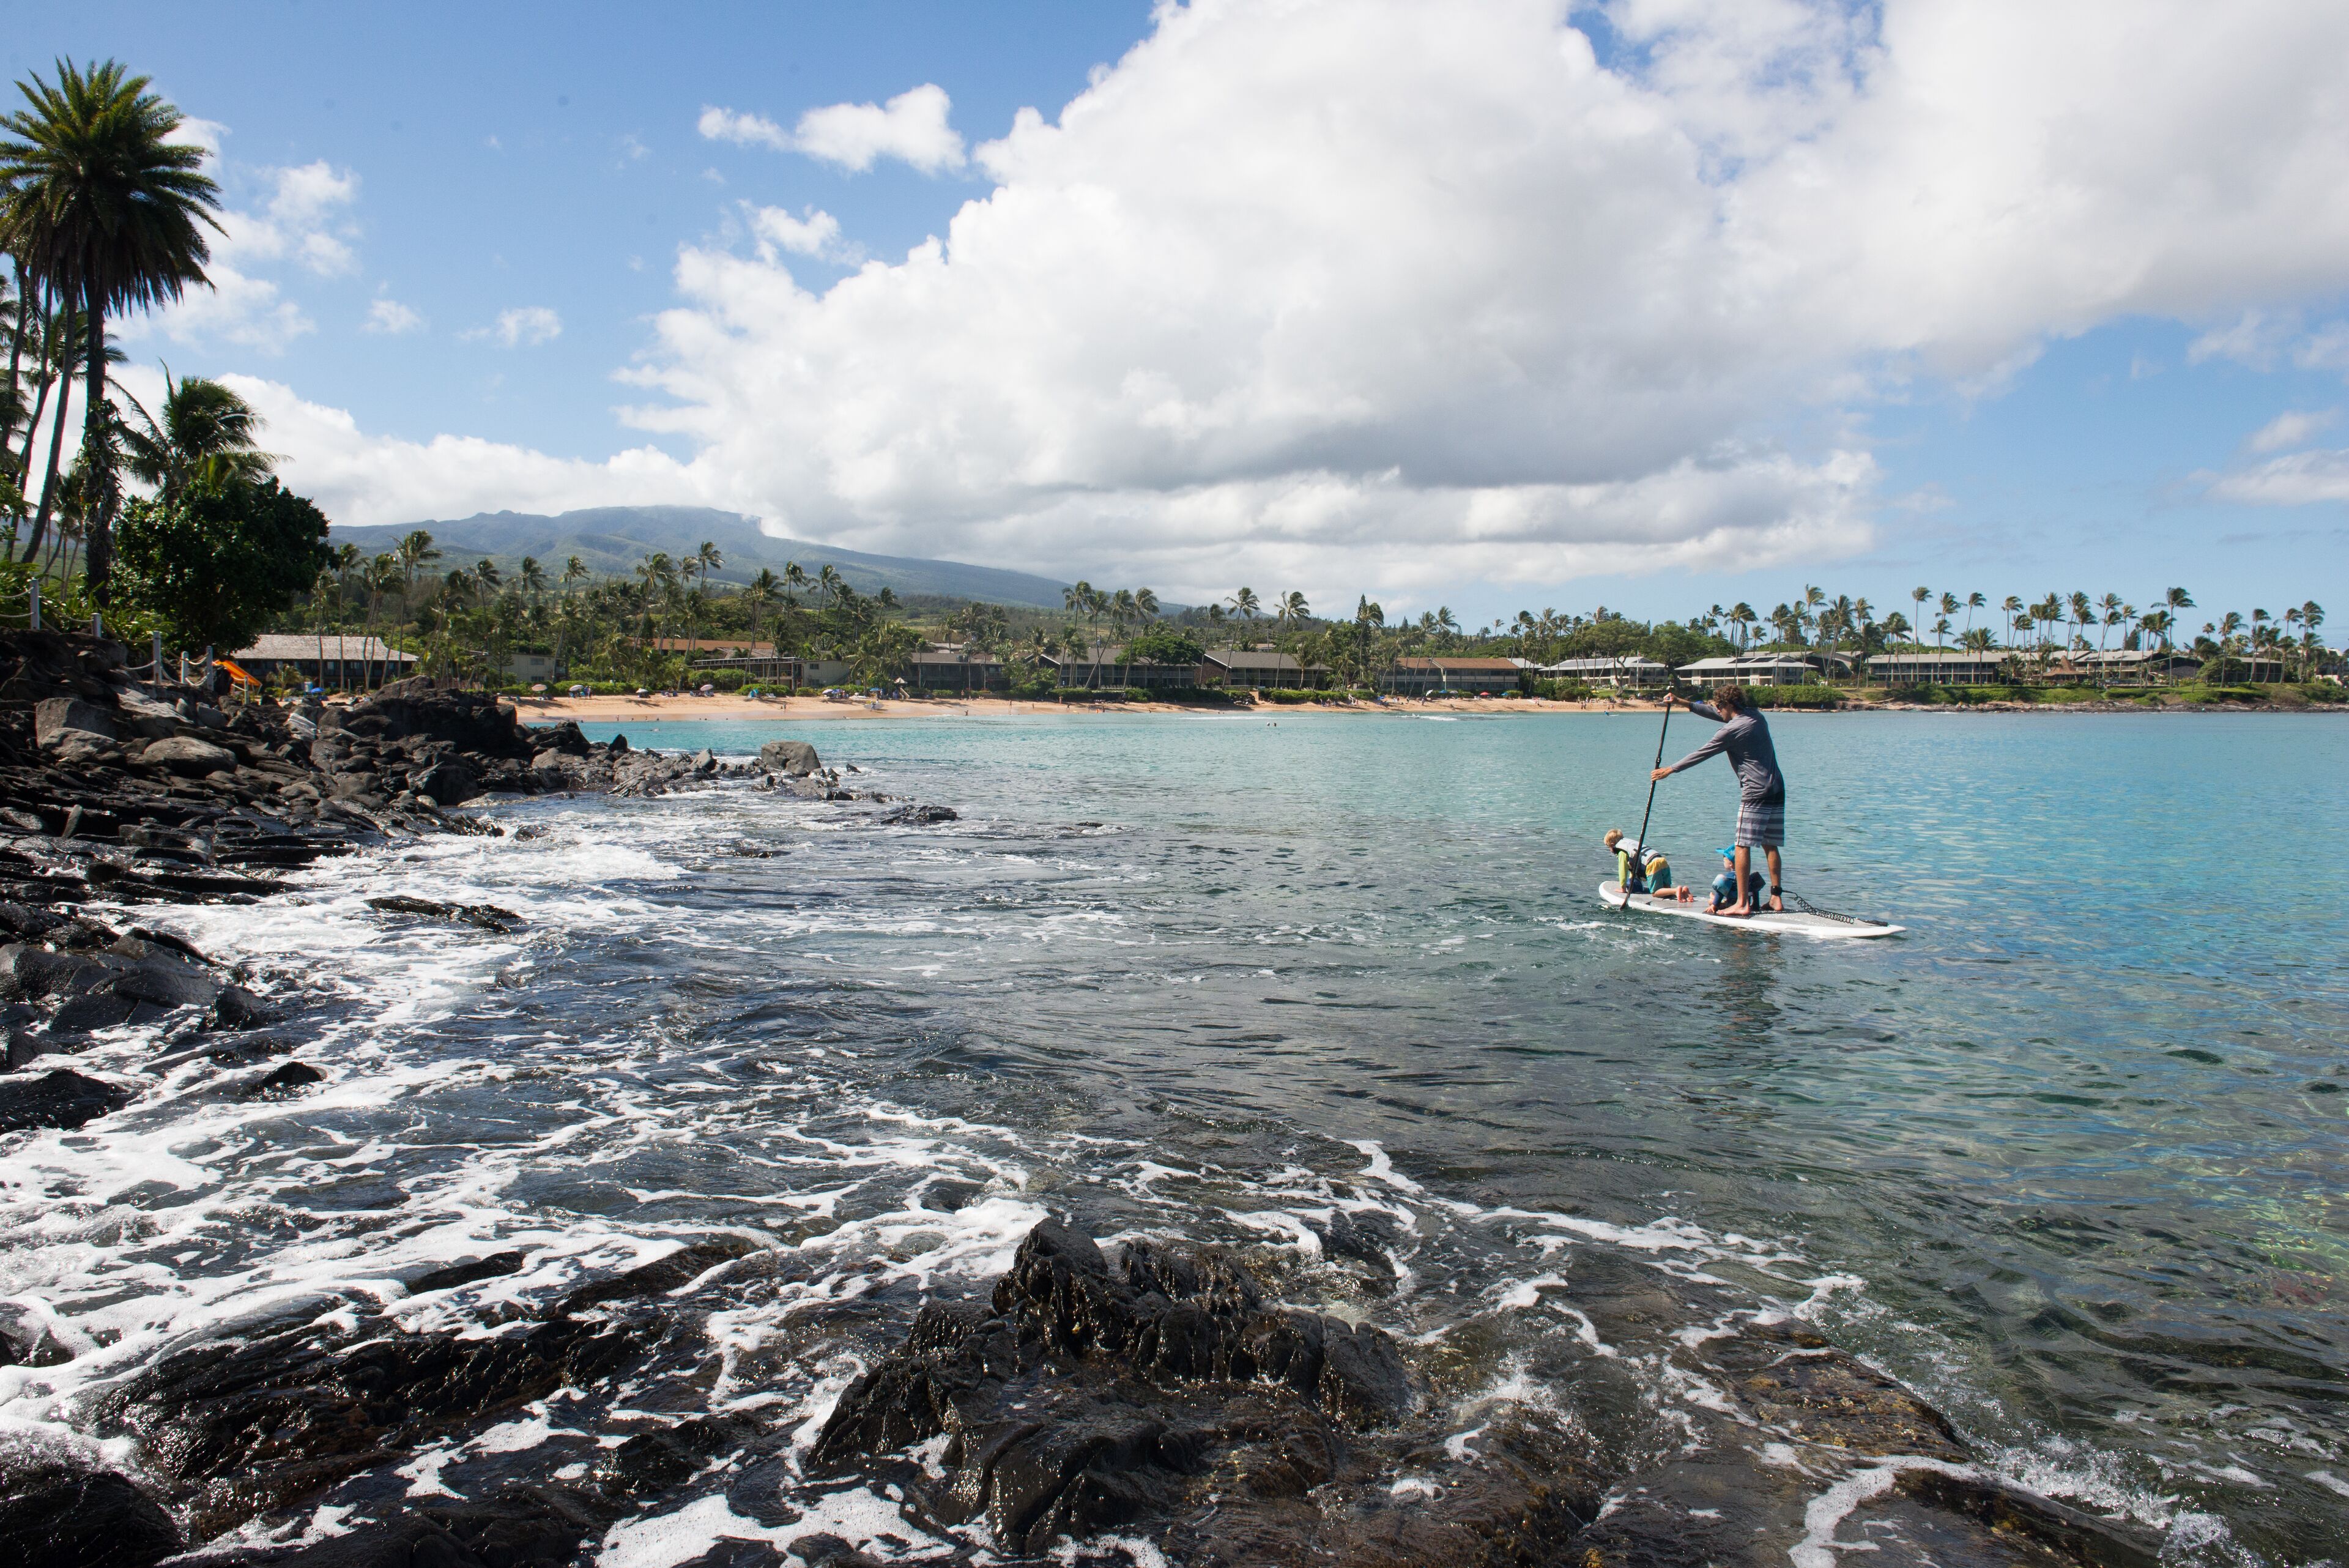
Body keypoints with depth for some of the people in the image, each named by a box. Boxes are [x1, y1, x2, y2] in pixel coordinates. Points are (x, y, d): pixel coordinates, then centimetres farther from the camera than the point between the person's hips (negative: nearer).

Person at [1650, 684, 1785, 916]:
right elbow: (1715, 713, 24)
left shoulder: (1731, 730, -13)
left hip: (1755, 795, -9)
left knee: (1743, 846, -5)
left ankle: (1742, 903, -7)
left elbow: (1701, 754, -5)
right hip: (1777, 791, 9)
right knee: (1770, 846, 11)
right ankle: (1776, 898, 11)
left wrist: (1670, 770, 6)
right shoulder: (1755, 716, 11)